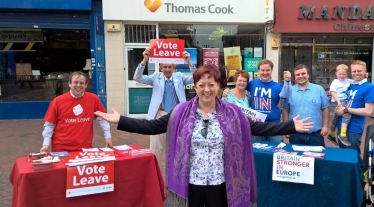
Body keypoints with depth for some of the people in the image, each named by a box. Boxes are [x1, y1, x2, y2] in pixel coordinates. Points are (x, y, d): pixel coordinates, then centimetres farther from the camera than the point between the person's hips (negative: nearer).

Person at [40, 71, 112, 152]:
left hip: (85, 148, 1)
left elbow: (102, 118, 6)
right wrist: (46, 144, -5)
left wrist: (108, 136, 3)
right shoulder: (58, 101, -4)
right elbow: (49, 125, 1)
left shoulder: (93, 99, -2)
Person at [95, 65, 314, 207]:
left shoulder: (232, 113, -3)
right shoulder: (181, 112, -5)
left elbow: (258, 128, -2)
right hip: (191, 182, 0)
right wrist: (120, 120, -13)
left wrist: (291, 127, -7)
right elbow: (153, 126, -6)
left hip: (220, 183, 1)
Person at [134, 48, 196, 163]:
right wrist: (144, 60, -25)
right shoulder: (156, 77, 2)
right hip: (160, 115, -1)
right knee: (156, 147, 2)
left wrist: (189, 62, -23)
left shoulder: (179, 77, 5)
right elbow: (138, 78, -9)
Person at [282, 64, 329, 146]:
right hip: (295, 134, 0)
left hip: (315, 134, 0)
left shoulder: (319, 89, 2)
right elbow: (285, 110, 6)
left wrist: (325, 126, 0)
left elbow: (325, 109, 6)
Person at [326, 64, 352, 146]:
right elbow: (332, 92, -15)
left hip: (344, 102, 6)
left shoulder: (349, 81, 8)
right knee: (347, 114, -26)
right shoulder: (335, 82, -5)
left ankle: (332, 135, 38)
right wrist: (338, 101, -24)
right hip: (336, 102, -6)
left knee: (336, 118, 19)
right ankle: (342, 135, -22)